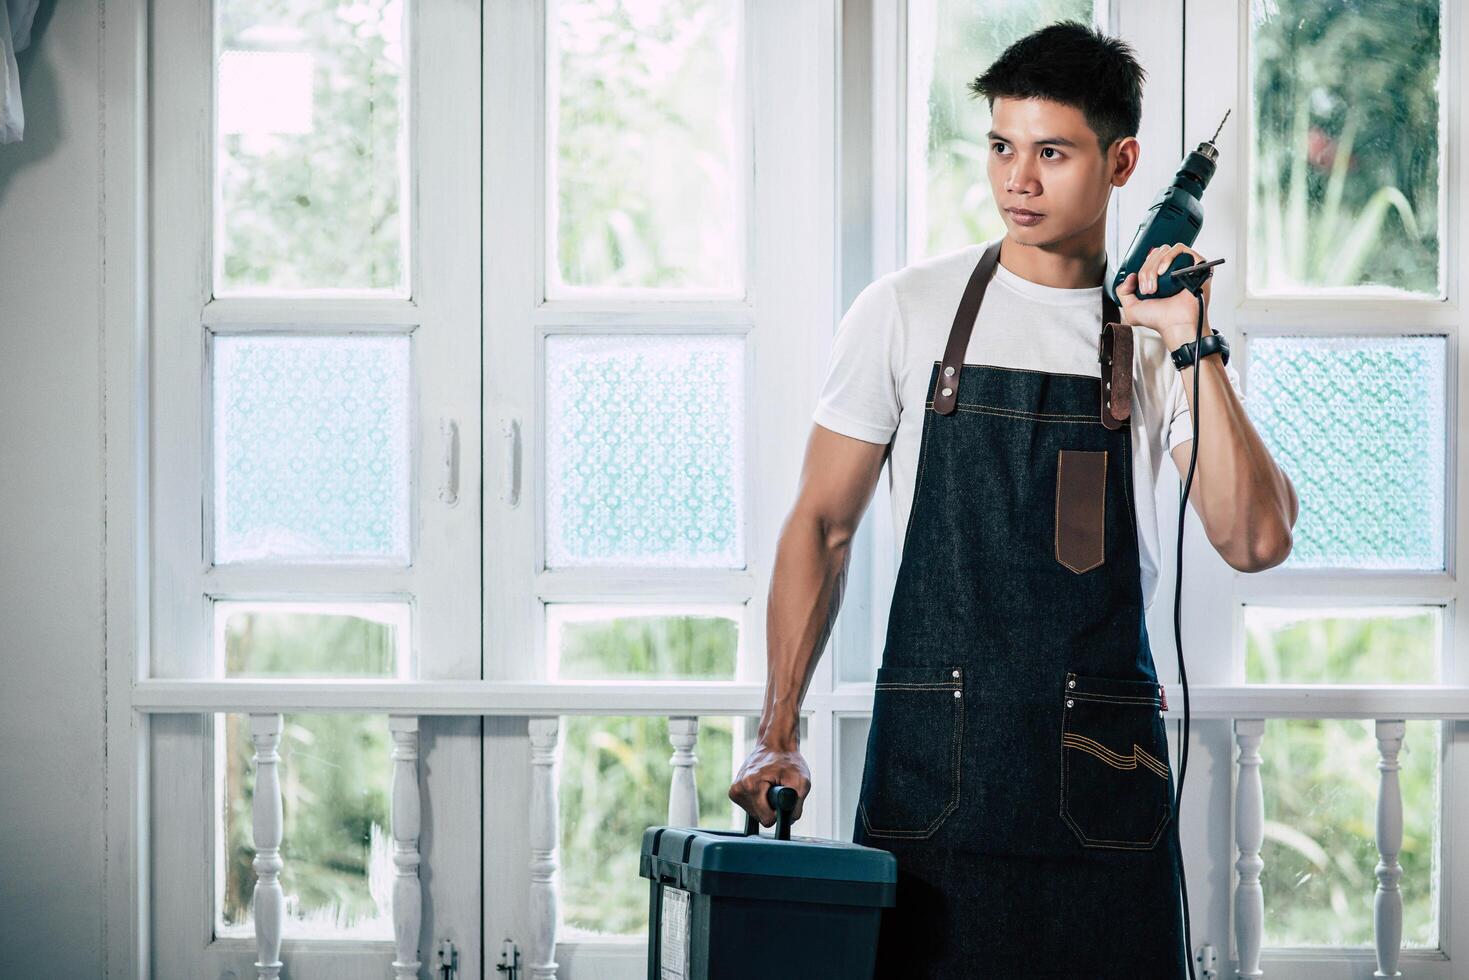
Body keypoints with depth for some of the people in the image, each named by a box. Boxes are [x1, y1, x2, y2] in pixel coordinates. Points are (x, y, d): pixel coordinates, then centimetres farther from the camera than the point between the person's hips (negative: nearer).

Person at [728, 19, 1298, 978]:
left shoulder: (1168, 337, 5)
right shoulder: (906, 311, 3)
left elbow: (1256, 541, -6)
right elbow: (822, 523, 6)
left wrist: (1193, 352, -14)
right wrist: (779, 731, -2)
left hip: (1104, 773, 1)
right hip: (928, 760, 0)